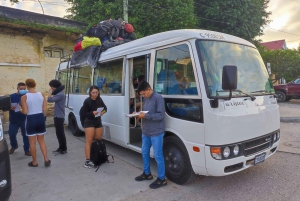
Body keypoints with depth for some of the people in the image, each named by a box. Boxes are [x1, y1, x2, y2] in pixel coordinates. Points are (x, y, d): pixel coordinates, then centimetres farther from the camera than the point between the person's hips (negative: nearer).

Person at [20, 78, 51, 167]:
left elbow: (25, 112, -11)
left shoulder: (24, 97, -11)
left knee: (32, 142, 10)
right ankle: (46, 159, 13)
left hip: (31, 119, -3)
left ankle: (34, 162, 21)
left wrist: (21, 109, 10)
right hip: (40, 118, 4)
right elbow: (45, 109, 0)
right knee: (41, 140, 17)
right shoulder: (42, 95, -1)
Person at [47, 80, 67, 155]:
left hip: (59, 117, -10)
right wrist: (52, 93, -2)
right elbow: (52, 99, 11)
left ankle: (63, 149, 5)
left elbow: (49, 99, -22)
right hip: (58, 116, 10)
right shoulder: (59, 93, 14)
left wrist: (51, 93, -6)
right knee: (59, 133, 16)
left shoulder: (60, 94, -19)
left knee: (60, 133, -3)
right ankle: (61, 148, 25)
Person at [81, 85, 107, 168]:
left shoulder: (99, 99, 2)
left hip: (98, 122, 6)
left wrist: (103, 111, -11)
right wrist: (92, 113, -33)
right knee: (89, 141, -8)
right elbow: (84, 113, -14)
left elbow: (105, 108, 12)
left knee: (98, 140, 12)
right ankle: (87, 161, -7)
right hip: (89, 122, -6)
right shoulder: (87, 101, -14)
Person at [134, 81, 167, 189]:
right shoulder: (145, 99, 11)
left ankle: (161, 179, 15)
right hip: (146, 131, 9)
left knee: (158, 155, 1)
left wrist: (145, 116, -23)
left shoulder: (158, 98, -14)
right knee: (144, 152, 18)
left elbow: (161, 115, -20)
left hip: (156, 133, -8)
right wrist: (139, 114, -2)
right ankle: (147, 173, 36)